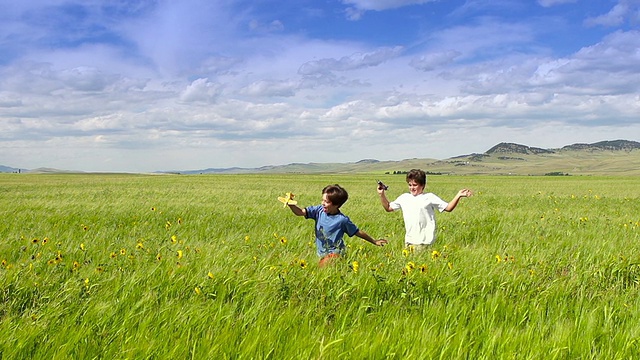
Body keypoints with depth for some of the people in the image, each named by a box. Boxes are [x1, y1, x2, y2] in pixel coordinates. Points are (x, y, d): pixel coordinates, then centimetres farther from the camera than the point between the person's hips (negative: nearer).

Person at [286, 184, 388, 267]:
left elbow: (358, 232, 0)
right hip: (322, 254, 7)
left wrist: (374, 241, 6)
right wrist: (291, 205, -28)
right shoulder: (319, 210, -3)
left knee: (322, 268, -26)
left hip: (335, 253, -7)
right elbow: (300, 212, -8)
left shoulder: (342, 220, -12)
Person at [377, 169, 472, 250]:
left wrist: (458, 196, -13)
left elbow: (448, 208, -1)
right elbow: (388, 208, 20)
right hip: (408, 241, 5)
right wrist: (382, 195, 10)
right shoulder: (404, 197, 11)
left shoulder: (429, 197, -1)